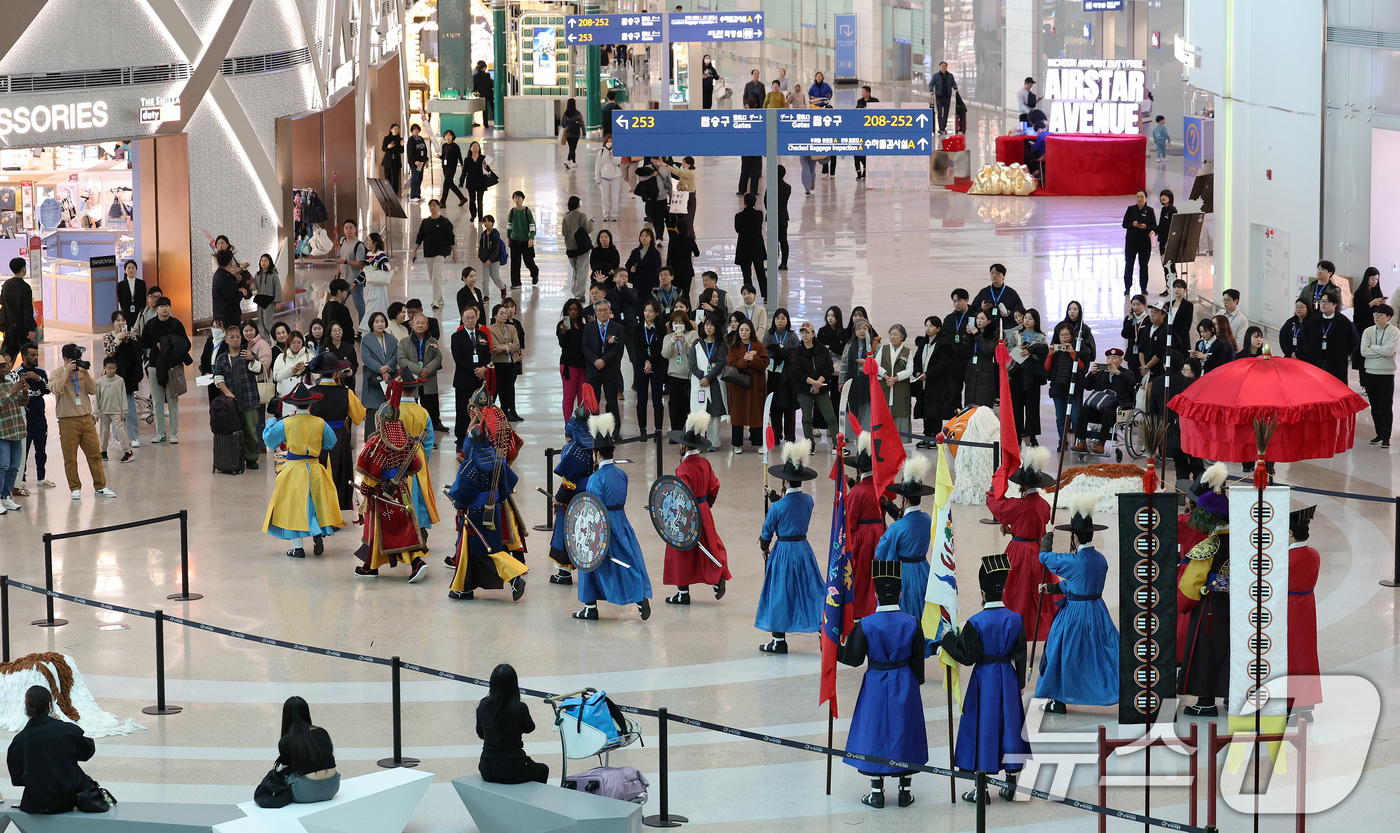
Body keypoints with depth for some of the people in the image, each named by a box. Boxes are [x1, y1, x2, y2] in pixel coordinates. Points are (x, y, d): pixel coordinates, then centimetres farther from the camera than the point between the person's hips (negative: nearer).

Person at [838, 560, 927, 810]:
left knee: (875, 732, 8)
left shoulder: (865, 625, -15)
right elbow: (918, 659, -1)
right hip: (905, 684, 2)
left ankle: (877, 793, 11)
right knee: (903, 731, 12)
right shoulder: (912, 623, -8)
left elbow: (854, 657, -9)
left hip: (876, 686, -2)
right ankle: (905, 791, 17)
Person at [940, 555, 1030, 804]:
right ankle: (1012, 784, 17)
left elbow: (967, 655, -13)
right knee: (1009, 725, 13)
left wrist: (949, 639, 1)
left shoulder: (975, 623, -16)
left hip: (984, 679, -3)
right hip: (1008, 678, 3)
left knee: (982, 727, 4)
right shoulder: (1016, 619, -4)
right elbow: (1021, 655, 2)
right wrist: (1021, 682, 13)